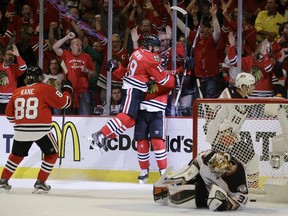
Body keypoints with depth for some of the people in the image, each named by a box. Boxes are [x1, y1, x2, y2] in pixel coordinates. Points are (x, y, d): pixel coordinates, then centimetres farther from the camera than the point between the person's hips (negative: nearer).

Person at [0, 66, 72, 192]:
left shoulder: (17, 92, 9)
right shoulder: (46, 89, -3)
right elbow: (63, 102, -1)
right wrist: (67, 90, 18)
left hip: (21, 131, 4)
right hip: (41, 130, -4)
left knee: (17, 155, 24)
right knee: (52, 154, 15)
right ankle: (40, 182, 9)